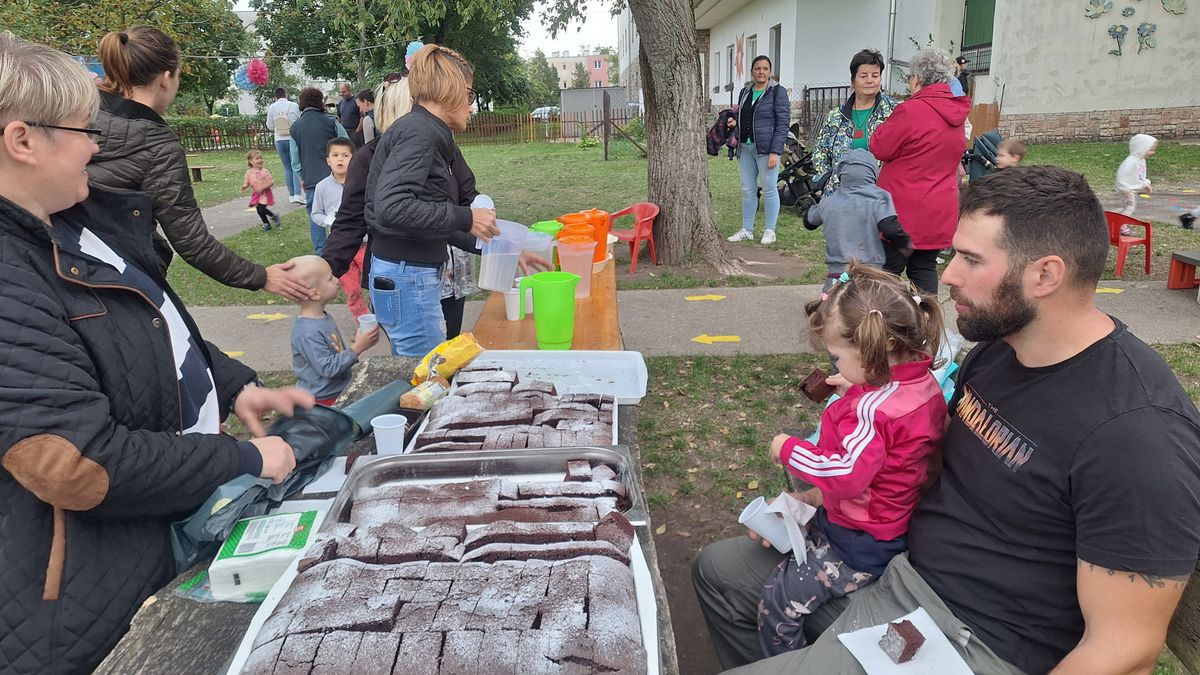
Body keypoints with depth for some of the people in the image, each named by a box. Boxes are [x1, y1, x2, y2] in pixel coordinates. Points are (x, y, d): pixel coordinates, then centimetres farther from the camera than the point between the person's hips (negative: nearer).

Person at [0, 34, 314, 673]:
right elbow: (83, 465, -29)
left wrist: (236, 386, 3)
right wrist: (245, 461, -20)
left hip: (182, 522, 9)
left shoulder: (75, 224, 3)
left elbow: (161, 333, 16)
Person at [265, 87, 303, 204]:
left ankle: (291, 195, 11)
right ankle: (297, 194, -12)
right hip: (293, 139, -2)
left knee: (287, 168, 11)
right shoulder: (294, 106, -6)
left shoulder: (272, 108, -1)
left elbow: (270, 126, 4)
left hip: (280, 140, 2)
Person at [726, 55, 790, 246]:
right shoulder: (745, 92, 14)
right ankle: (747, 230, 17)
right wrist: (735, 122, 3)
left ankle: (770, 231, 8)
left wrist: (775, 152, -17)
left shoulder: (777, 92, -4)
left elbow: (782, 124, -9)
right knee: (747, 190, 9)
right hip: (745, 148, 6)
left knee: (769, 189, -1)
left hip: (766, 149, -6)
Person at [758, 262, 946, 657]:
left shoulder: (874, 406, -30)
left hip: (861, 546, -11)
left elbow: (848, 474, -34)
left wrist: (788, 450, -24)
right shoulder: (924, 383, 0)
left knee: (779, 600, -4)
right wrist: (855, 394, 6)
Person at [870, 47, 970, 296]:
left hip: (905, 210, -7)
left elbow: (879, 149, -10)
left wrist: (891, 121, 4)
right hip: (940, 211, 7)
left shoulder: (912, 110, -17)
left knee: (888, 268, 2)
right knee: (925, 269, 13)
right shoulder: (956, 113, 7)